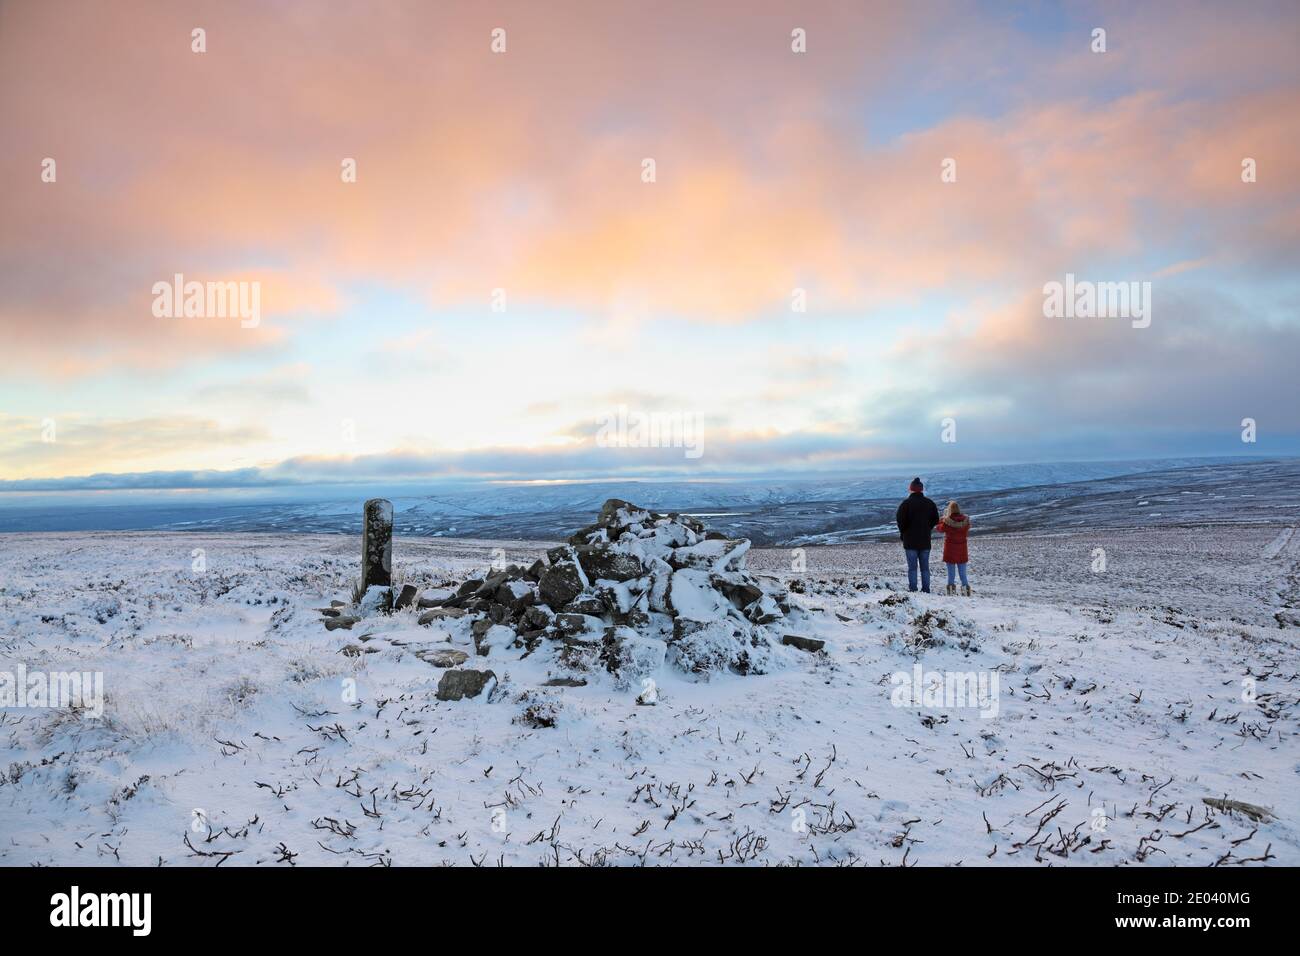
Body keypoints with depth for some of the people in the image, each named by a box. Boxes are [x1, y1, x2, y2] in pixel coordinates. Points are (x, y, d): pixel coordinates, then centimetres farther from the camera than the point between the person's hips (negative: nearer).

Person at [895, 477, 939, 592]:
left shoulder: (906, 503, -8)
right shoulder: (930, 503, 5)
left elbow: (900, 519, -11)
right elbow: (936, 519, 8)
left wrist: (903, 532, 4)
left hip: (910, 541, -3)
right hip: (925, 541, 3)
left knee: (912, 567, -1)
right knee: (925, 567, 9)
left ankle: (912, 589, -3)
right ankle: (926, 590, 9)